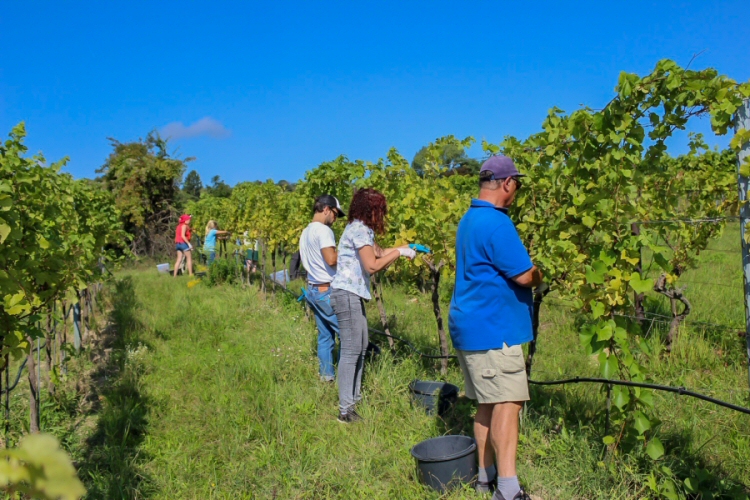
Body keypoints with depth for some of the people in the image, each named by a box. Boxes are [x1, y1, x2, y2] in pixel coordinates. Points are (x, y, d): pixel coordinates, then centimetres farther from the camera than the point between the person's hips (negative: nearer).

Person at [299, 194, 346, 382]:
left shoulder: (305, 232, 15)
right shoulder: (323, 230, -15)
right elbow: (331, 259, -25)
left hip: (313, 289, 10)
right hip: (327, 291, -10)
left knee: (325, 335, 13)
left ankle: (327, 374, 16)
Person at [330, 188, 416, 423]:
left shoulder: (363, 230, 16)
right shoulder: (359, 230, -15)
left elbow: (378, 253, 25)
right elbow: (372, 265, -22)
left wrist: (404, 247, 17)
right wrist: (398, 253, -12)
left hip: (354, 295, 11)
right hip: (347, 294, -11)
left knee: (361, 347, 16)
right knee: (351, 350, -8)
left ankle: (355, 399, 26)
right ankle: (346, 410, -3)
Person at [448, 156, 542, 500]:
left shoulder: (470, 219, 15)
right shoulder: (496, 223, -18)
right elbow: (524, 275, -17)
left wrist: (529, 272, 12)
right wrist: (540, 276, 4)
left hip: (473, 326, 10)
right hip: (492, 329, -10)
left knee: (488, 404, 14)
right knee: (507, 403, -6)